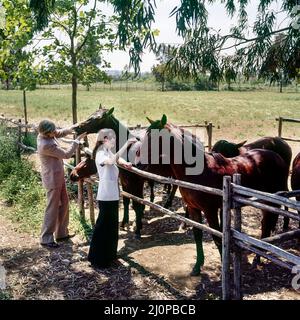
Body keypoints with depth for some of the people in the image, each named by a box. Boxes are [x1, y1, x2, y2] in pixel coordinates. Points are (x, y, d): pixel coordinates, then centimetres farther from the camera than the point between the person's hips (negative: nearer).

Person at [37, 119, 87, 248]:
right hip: (53, 179, -10)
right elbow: (66, 154, -19)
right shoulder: (46, 145, -28)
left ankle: (61, 233, 30)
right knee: (53, 208, 1)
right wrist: (78, 139, -13)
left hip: (58, 177, 10)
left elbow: (59, 133, 15)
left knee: (64, 204, 18)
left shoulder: (43, 135, -3)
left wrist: (70, 129, -1)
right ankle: (46, 239, 13)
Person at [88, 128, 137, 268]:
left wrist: (125, 163, -7)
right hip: (106, 196, -9)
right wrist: (126, 144, -40)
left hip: (113, 195, 9)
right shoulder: (100, 154, -18)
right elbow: (112, 161, -38)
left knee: (112, 225, 18)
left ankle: (109, 256, 33)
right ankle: (98, 259, 13)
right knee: (103, 226, 0)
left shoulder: (109, 153, 10)